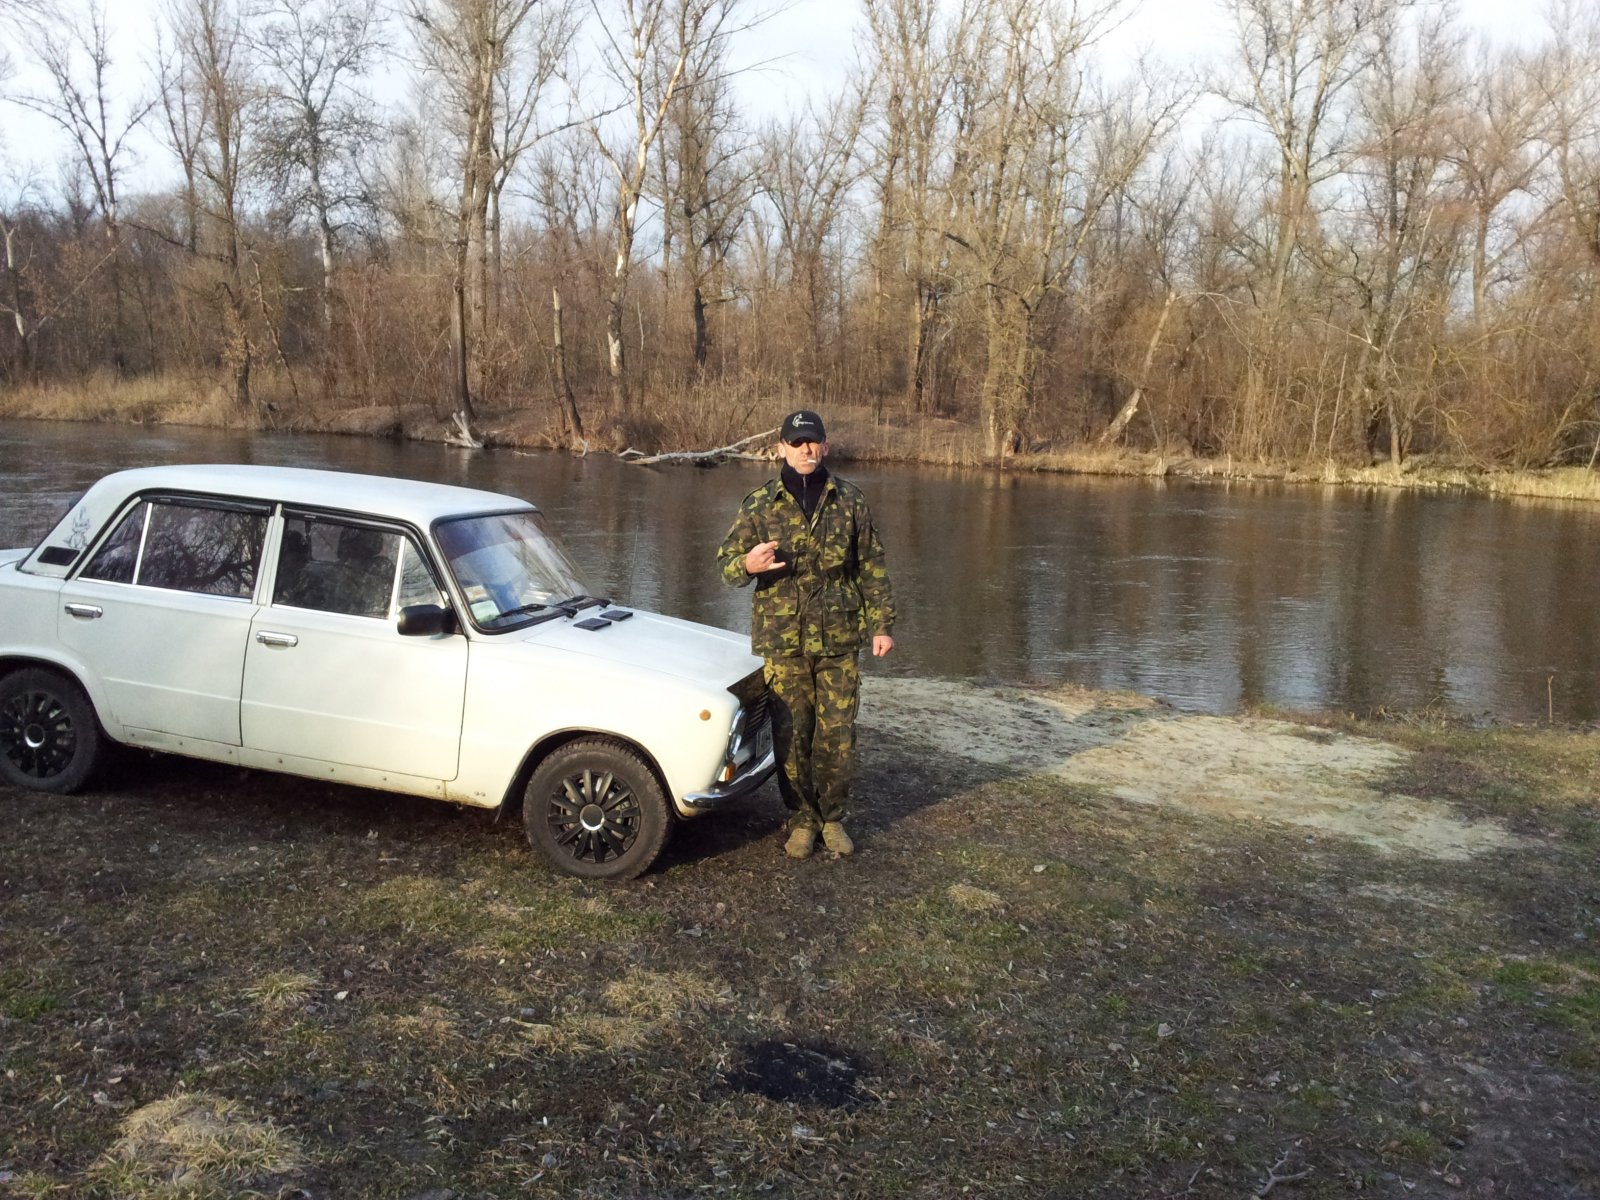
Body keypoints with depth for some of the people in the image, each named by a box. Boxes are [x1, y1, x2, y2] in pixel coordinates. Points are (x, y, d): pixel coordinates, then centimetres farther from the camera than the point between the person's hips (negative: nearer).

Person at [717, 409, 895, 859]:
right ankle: (801, 818, 22)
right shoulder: (759, 504, 1)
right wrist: (747, 564, -22)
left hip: (839, 638, 1)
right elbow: (727, 564, 1)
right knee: (791, 734, 5)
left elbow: (871, 567, 9)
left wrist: (882, 623, 4)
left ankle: (833, 816, 23)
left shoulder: (849, 501, 4)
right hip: (783, 639, -1)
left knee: (838, 733, 6)